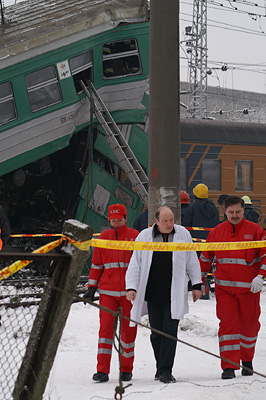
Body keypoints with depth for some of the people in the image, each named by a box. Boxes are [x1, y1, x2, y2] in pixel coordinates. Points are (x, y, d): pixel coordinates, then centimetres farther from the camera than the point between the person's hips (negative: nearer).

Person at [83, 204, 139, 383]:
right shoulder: (104, 237, 8)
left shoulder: (135, 236, 2)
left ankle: (126, 370, 17)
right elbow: (96, 265, 13)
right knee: (106, 327, -7)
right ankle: (103, 370, -7)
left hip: (129, 292, -1)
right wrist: (91, 288, 7)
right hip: (107, 291, 1)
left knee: (128, 330, 5)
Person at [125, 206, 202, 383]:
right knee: (157, 332, 6)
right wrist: (131, 287, -5)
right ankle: (161, 368, 19)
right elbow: (135, 264, 4)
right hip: (153, 294, 1)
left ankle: (165, 370, -6)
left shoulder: (183, 234, 4)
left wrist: (197, 285, 9)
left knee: (170, 331, -7)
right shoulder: (144, 236, 2)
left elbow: (192, 261, 12)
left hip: (175, 294, -1)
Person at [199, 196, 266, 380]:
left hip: (249, 288, -1)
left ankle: (247, 360, 31)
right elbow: (206, 257, 16)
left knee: (249, 325, 10)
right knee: (227, 325, -8)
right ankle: (229, 366, -8)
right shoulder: (217, 232, 6)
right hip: (224, 288, 1)